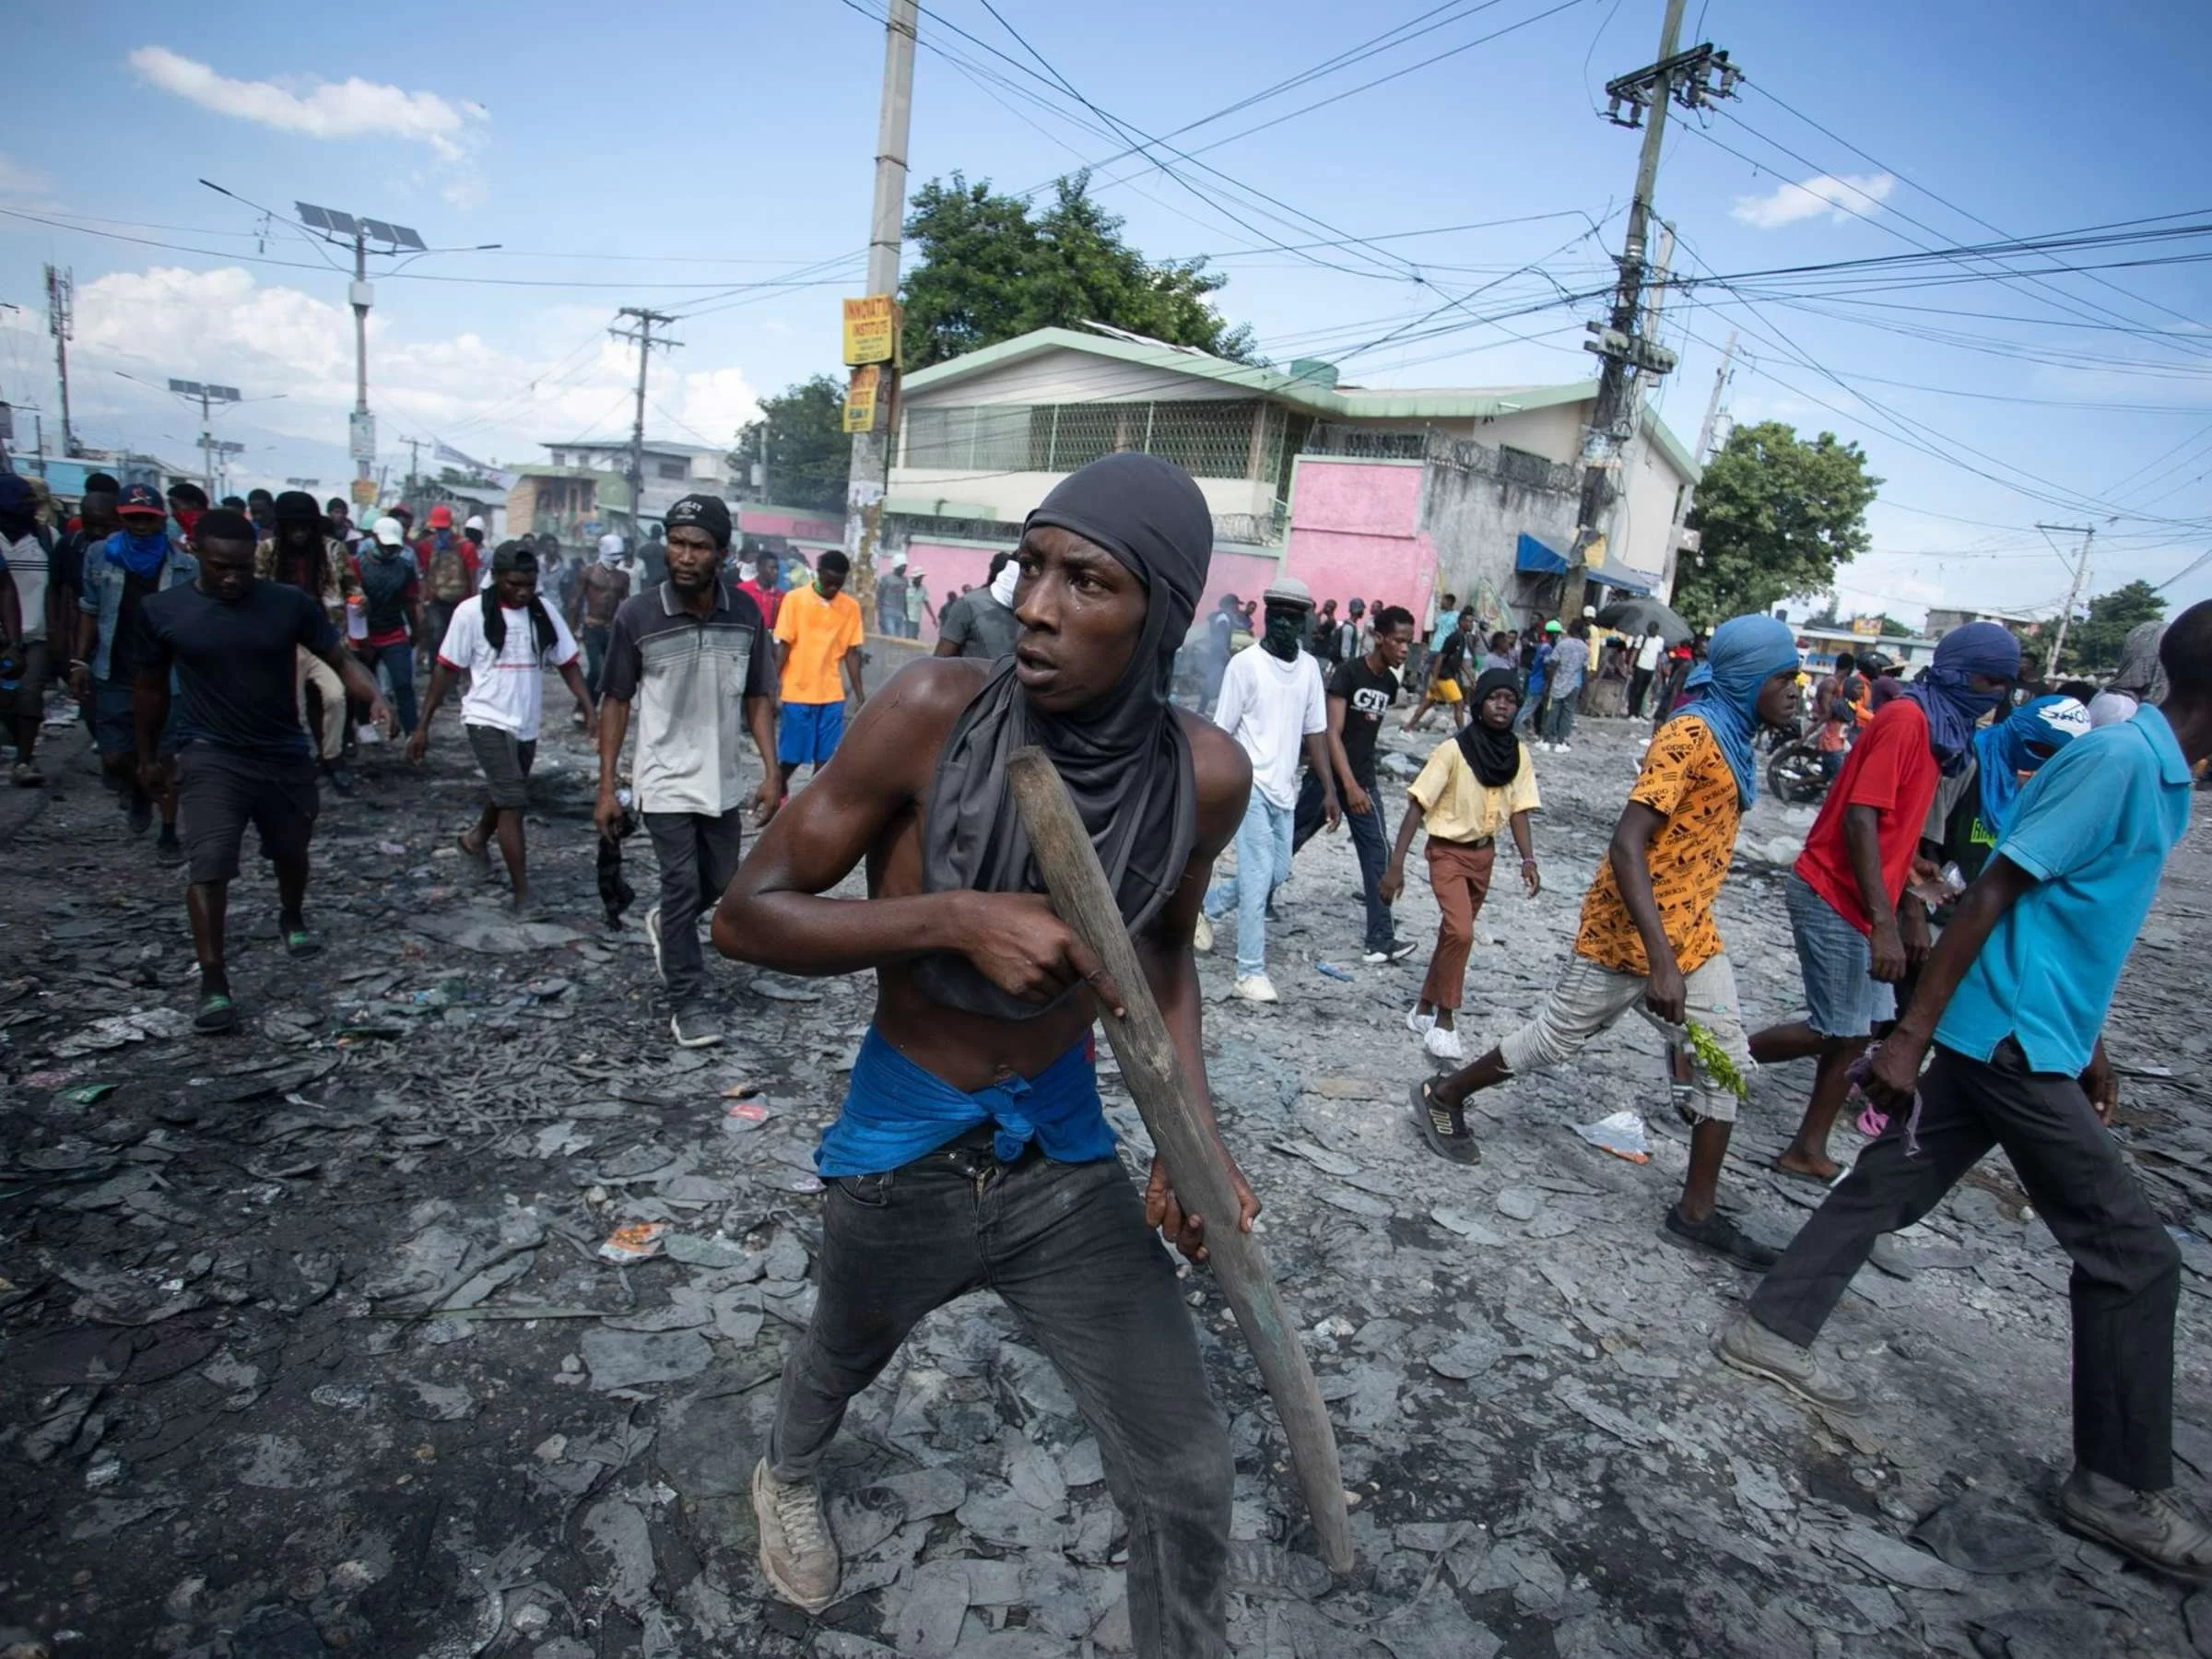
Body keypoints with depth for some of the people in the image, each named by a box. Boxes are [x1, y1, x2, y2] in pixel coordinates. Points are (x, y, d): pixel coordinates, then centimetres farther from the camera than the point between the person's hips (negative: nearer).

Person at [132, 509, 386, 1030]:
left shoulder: (291, 603, -9)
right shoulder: (162, 610, -7)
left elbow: (339, 660, -7)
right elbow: (149, 686, 5)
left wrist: (375, 698, -28)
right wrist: (148, 755, 12)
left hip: (285, 753, 2)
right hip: (211, 756, -2)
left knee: (291, 852, 21)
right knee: (209, 866, -13)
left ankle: (291, 918, 50)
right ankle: (213, 983, -7)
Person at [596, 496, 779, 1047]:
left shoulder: (746, 614, -5)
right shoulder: (636, 616, -13)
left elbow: (756, 699, 3)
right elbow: (615, 702, -5)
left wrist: (771, 773, -4)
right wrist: (606, 787, -6)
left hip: (723, 780, 4)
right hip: (666, 781, -4)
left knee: (721, 883, 16)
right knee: (683, 886, -3)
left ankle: (665, 923, 48)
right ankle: (687, 1003, 13)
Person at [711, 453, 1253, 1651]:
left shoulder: (1204, 776, -16)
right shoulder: (934, 712, -24)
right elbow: (744, 914, -19)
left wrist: (1192, 1129, -9)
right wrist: (956, 918, -33)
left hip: (1065, 1152, 1)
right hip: (901, 1148, 0)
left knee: (1185, 1480, 3)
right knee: (843, 1359, 30)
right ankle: (789, 1474, 68)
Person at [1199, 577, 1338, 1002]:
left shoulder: (1309, 667, 7)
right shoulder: (1245, 663, -9)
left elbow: (1314, 733, 10)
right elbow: (1222, 732, -7)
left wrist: (1329, 791, 5)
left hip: (1284, 788, 6)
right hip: (1250, 785, -6)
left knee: (1277, 873, 13)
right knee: (1258, 877, -9)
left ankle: (1206, 906, 35)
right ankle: (1251, 972, 0)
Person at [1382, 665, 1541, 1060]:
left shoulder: (1518, 754, -3)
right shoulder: (1454, 749, -19)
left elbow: (1518, 809, 1)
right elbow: (1418, 806, -19)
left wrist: (1528, 858, -14)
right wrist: (1396, 864, -23)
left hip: (1484, 852, 6)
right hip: (1449, 851, -6)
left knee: (1455, 933, 14)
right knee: (1460, 932, -18)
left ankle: (1424, 1009, 30)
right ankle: (1444, 1021, -2)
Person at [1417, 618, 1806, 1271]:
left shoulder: (1731, 738, 8)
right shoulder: (1689, 736, -21)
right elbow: (1626, 845, -29)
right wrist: (1660, 960, -33)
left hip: (1691, 933, 9)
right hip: (1629, 932, -9)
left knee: (1726, 1062, 9)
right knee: (1558, 1036, 5)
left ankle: (1697, 1212, 19)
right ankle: (1442, 1096, 26)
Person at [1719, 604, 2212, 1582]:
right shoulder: (2121, 759, -17)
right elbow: (1992, 895, -21)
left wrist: (2087, 1046, 25)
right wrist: (1911, 1036, -22)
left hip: (2010, 1041, 9)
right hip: (2014, 1044, -9)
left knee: (1891, 1187, 13)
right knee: (2133, 1255, 1)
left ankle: (1773, 1329, 24)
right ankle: (2121, 1487, 16)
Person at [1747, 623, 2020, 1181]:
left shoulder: (1937, 727, 15)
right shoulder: (1906, 719, -15)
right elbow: (1860, 818, -22)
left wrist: (1912, 912, 19)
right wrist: (1884, 923, -26)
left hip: (1858, 902, 10)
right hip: (1833, 896, -10)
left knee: (1857, 1030, 9)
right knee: (1839, 1031, -6)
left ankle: (1808, 1151, 17)